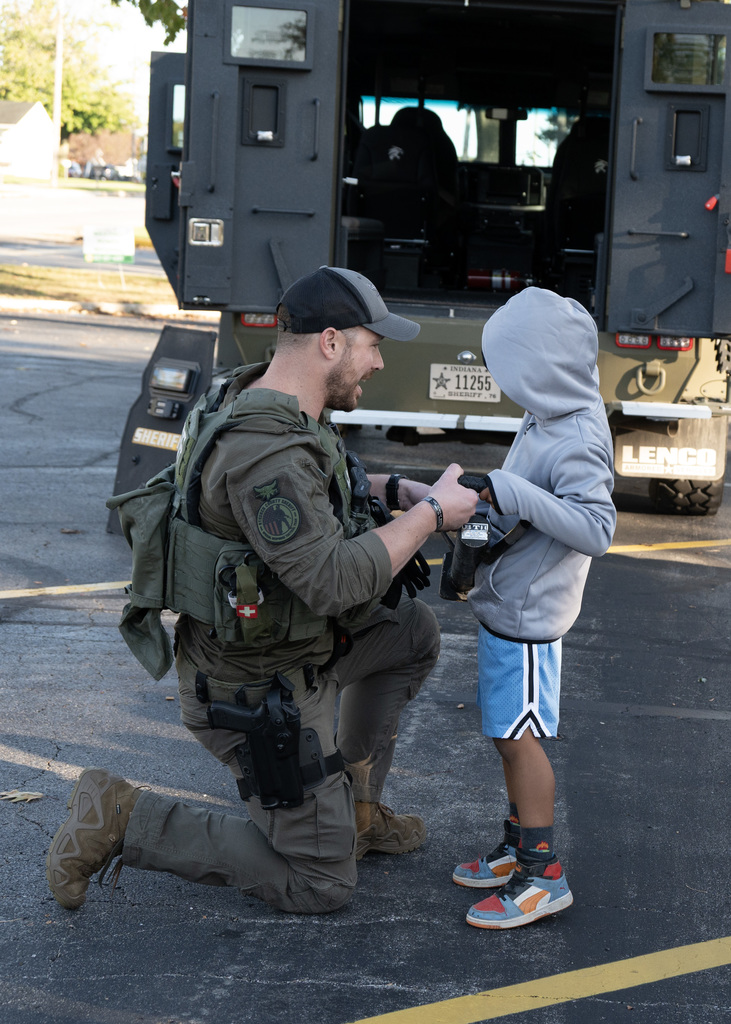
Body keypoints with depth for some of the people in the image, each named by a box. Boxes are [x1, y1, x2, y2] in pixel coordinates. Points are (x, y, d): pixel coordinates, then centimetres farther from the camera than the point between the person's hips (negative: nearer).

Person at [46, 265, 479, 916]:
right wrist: (430, 515, -25)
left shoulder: (263, 402, 0)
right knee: (321, 885, 1)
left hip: (285, 640, 10)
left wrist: (397, 490, 6)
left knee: (415, 632, 24)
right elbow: (335, 580, -37)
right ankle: (122, 820, 0)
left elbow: (326, 490, 21)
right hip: (260, 693, -10)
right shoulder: (266, 453, -32)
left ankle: (355, 807, 31)